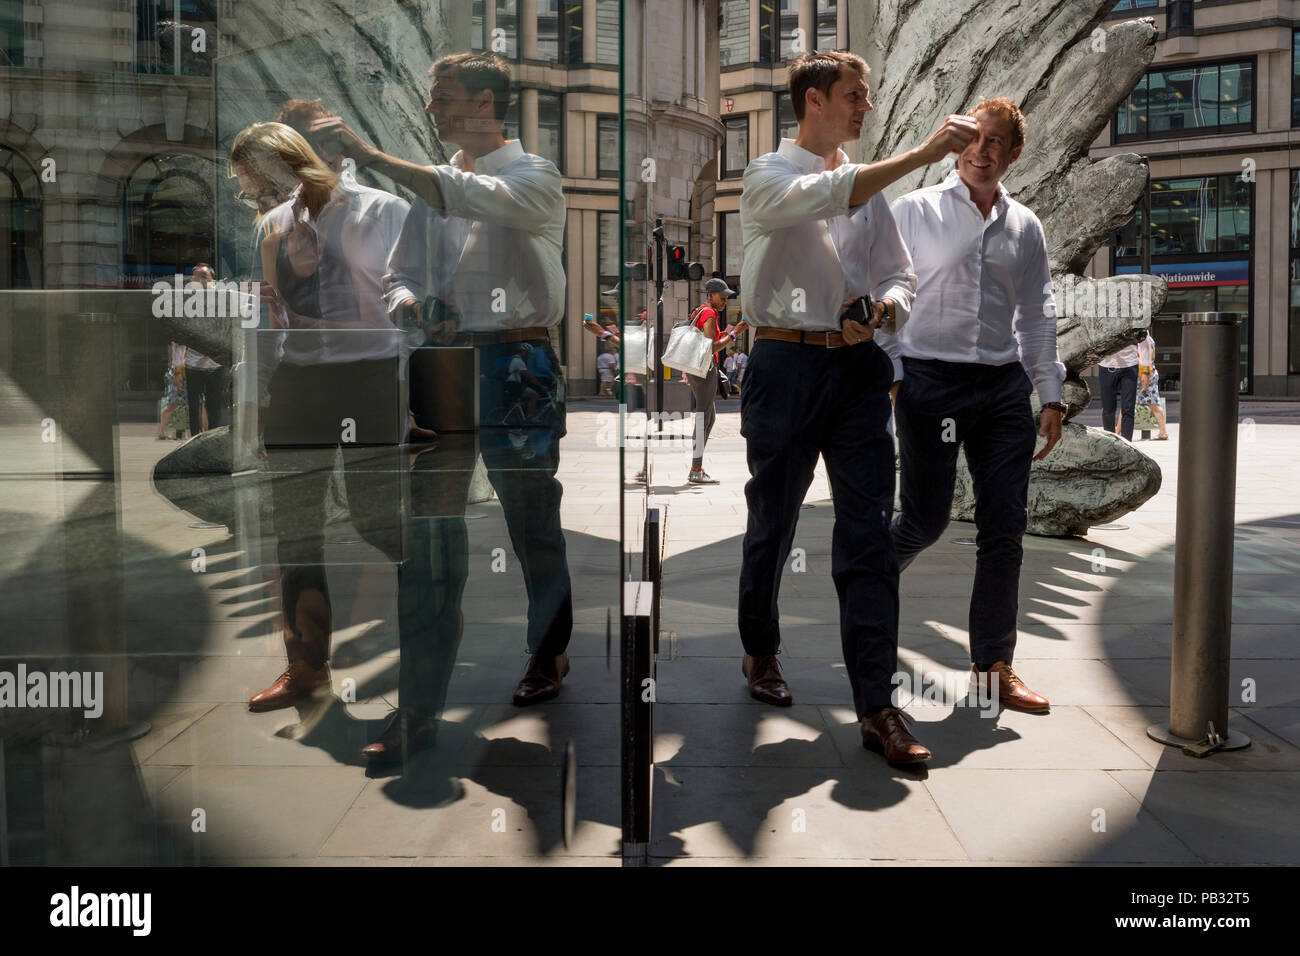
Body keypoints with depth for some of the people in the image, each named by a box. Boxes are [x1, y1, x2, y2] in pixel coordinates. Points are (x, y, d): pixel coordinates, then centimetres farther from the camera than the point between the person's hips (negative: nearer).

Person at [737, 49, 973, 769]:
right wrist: (920, 155, -26)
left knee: (869, 535, -5)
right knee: (772, 523, 10)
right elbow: (825, 196, -21)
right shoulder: (769, 177, 1)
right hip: (786, 364, -4)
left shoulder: (869, 186, 18)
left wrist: (884, 310, -6)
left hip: (859, 367, 4)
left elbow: (899, 277, 17)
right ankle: (759, 650, 34)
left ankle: (876, 706, -3)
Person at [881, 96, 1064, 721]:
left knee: (1005, 528, 1)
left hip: (1004, 385, 4)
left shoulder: (1024, 226, 14)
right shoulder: (915, 211, 3)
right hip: (930, 380, -4)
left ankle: (993, 665, 11)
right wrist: (888, 376, -9)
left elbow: (1037, 313, 17)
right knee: (925, 519, -3)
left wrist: (1050, 394, 12)